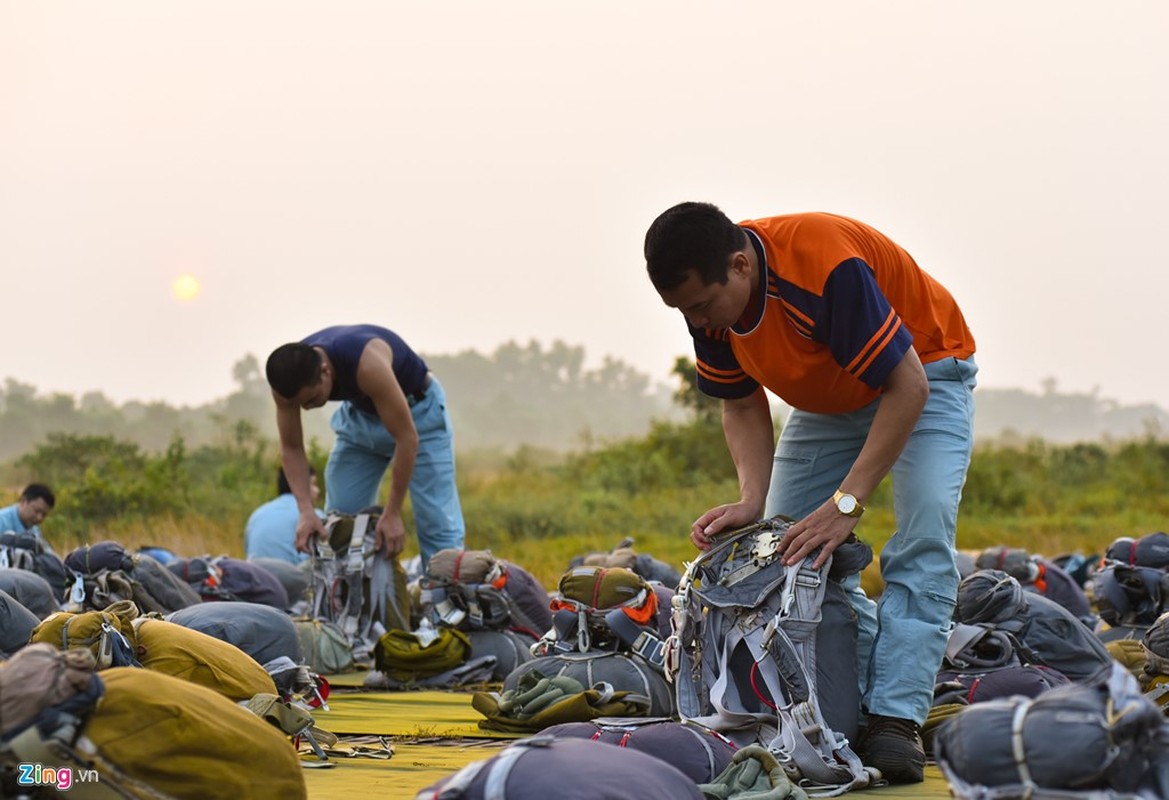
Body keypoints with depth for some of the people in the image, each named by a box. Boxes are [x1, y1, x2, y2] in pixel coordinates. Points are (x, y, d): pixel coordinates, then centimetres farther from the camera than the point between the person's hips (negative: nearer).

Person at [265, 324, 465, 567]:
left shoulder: (368, 364, -40)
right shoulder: (290, 378, -24)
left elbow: (407, 439, -33)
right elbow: (291, 449, -12)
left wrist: (392, 514, -28)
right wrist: (306, 511, -25)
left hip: (417, 408, -5)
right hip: (359, 413, 5)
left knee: (437, 526, -12)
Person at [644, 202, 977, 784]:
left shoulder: (826, 268, -41)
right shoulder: (708, 300, -18)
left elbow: (907, 386, -37)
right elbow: (742, 406, -5)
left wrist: (847, 502, -38)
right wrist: (752, 499, -22)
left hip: (923, 374, -7)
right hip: (829, 397, 7)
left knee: (923, 539, -25)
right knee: (785, 547, 0)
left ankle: (895, 720, -26)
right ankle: (853, 703, 6)